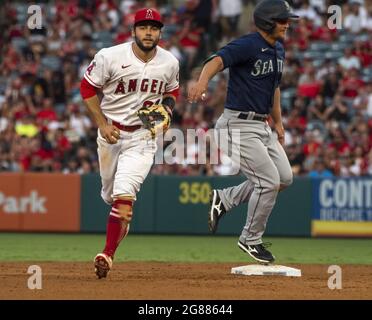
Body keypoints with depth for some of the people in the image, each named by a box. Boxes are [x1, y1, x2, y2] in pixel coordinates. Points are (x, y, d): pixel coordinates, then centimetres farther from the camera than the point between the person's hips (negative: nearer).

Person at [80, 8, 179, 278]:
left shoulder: (169, 63, -5)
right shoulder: (111, 57, -14)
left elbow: (172, 92, 15)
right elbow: (87, 87, -2)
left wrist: (166, 111, -6)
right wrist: (102, 124, -9)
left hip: (143, 136, -1)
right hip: (111, 131, 1)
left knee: (124, 194, -19)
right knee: (110, 193, 15)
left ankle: (108, 255, -18)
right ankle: (122, 219, 50)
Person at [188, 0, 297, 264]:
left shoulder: (278, 49, 10)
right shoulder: (247, 46, -18)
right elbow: (217, 61, -35)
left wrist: (278, 123, 23)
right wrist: (203, 81, -55)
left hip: (262, 124, 9)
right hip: (239, 124, -9)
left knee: (284, 178, 8)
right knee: (269, 181, -10)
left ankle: (224, 200, 21)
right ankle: (251, 240, 8)